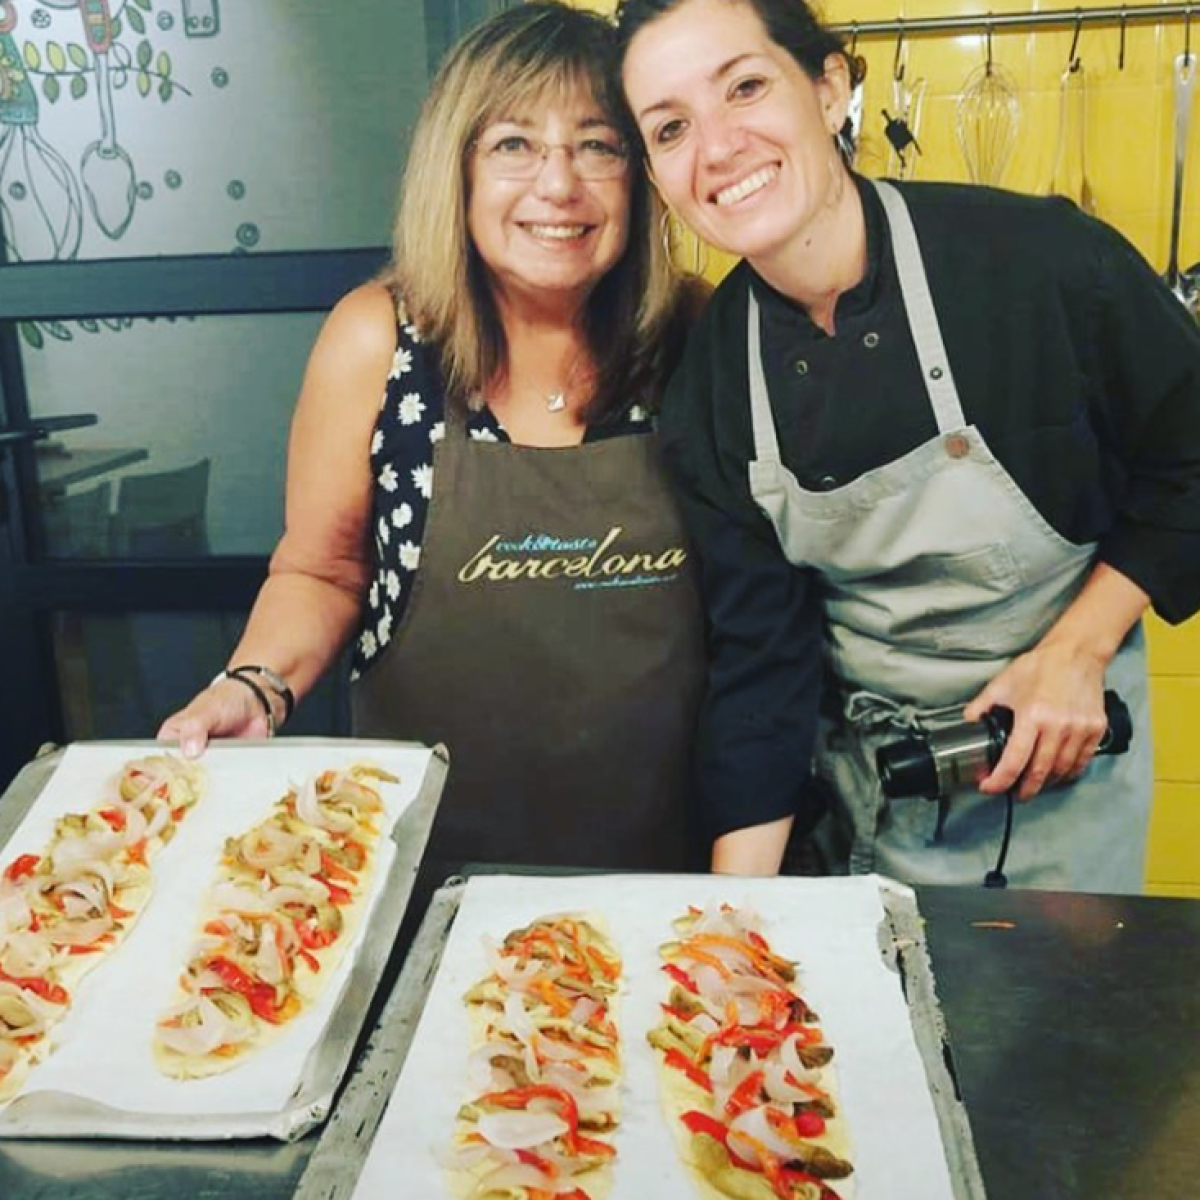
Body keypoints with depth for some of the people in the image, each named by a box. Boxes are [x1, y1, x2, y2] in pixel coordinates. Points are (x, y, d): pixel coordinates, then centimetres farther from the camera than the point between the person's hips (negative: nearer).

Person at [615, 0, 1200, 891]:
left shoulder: (1046, 262, -22)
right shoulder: (706, 382, -14)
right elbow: (757, 651, -11)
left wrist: (1077, 651, -15)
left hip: (1056, 748, -1)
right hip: (853, 771, 2)